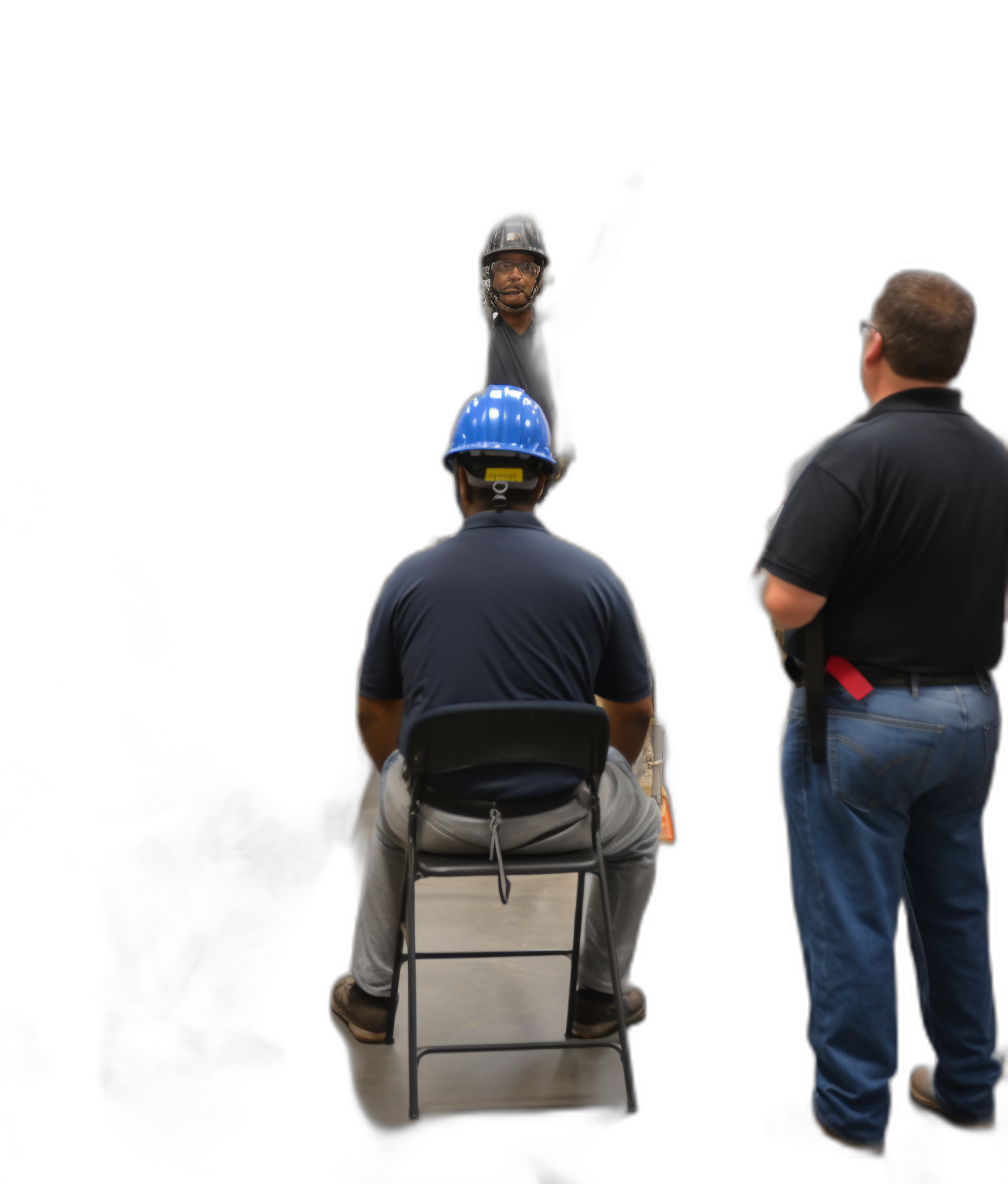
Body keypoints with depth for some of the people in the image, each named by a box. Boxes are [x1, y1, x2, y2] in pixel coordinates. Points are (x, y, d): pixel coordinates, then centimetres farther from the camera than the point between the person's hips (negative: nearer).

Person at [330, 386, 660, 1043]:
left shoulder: (410, 577, -5)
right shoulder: (594, 578, -7)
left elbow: (374, 714, 7)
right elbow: (634, 713, 5)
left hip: (438, 814, 1)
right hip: (559, 817, -1)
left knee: (392, 813, 38)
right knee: (640, 824, 33)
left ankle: (371, 993, 44)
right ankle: (597, 994, 38)